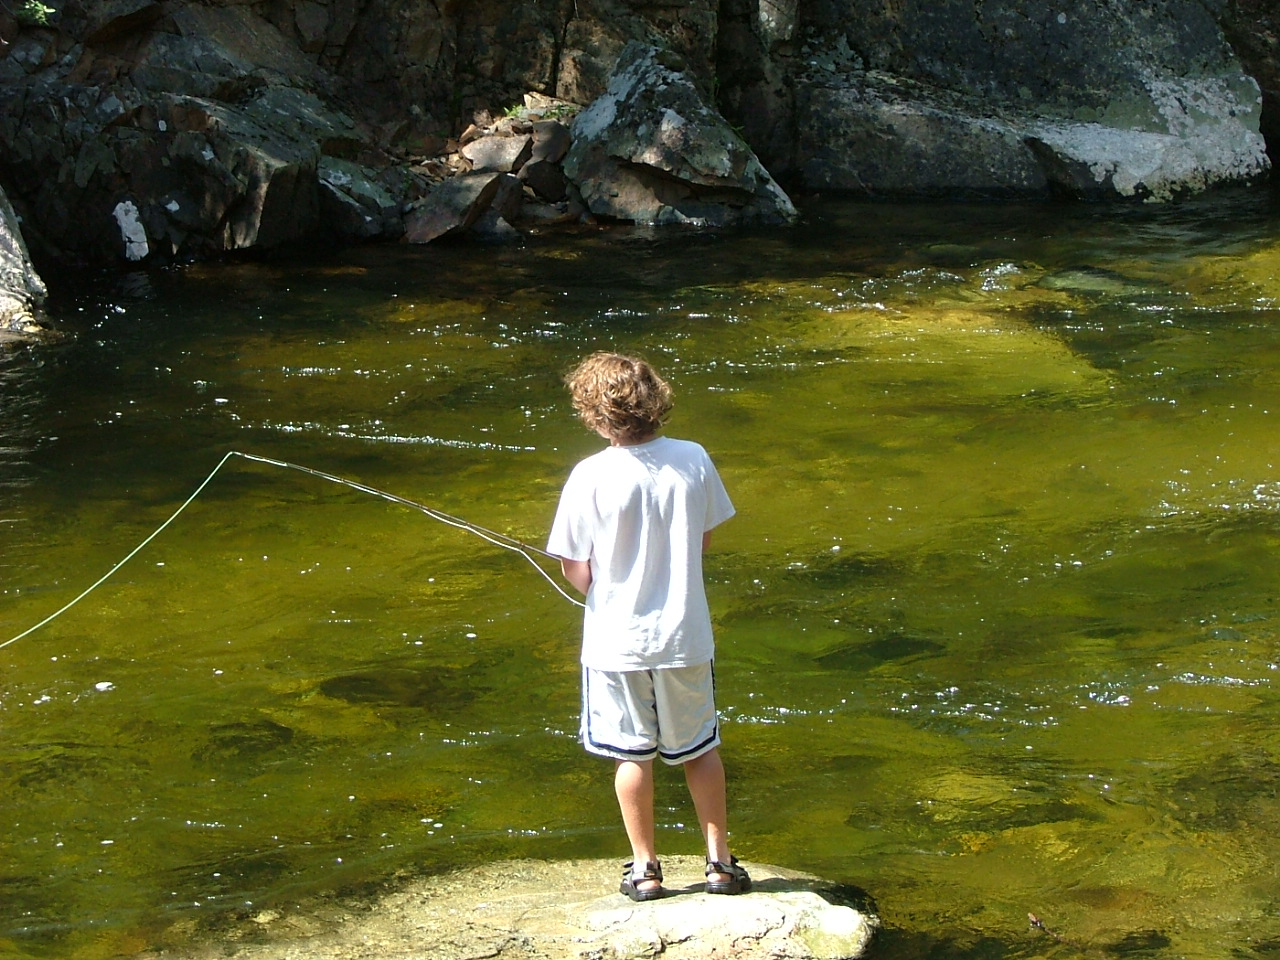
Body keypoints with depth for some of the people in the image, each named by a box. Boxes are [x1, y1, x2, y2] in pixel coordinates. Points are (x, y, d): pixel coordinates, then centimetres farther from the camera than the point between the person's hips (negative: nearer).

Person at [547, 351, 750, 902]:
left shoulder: (591, 478, -17)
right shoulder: (693, 461, -8)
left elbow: (576, 572, -12)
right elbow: (704, 539, 5)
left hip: (617, 640, -3)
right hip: (684, 635, 3)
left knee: (632, 754, 12)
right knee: (699, 747, 18)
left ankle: (645, 869, 22)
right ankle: (719, 861, 24)